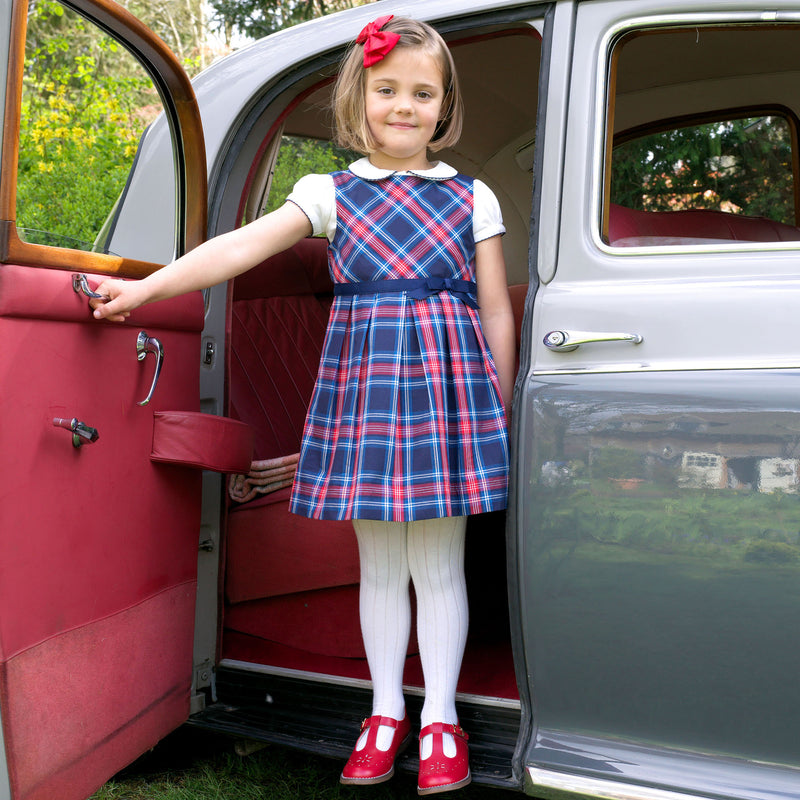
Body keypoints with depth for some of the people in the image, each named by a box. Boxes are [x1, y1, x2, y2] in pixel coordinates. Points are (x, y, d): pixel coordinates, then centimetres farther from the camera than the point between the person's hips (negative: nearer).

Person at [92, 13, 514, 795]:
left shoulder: (472, 198, 8)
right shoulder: (330, 194, 8)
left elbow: (496, 312, 8)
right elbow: (242, 245, -3)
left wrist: (502, 412, 6)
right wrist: (146, 286, -14)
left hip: (447, 383, -1)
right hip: (361, 384, 1)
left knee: (437, 563, 4)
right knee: (378, 562, 10)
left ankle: (440, 715, 19)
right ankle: (386, 710, 26)